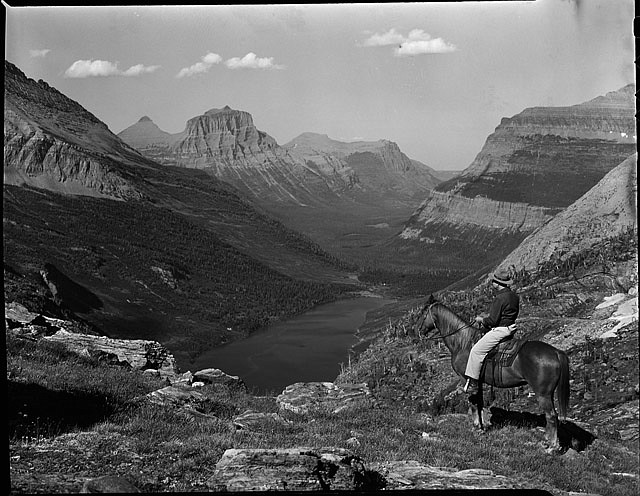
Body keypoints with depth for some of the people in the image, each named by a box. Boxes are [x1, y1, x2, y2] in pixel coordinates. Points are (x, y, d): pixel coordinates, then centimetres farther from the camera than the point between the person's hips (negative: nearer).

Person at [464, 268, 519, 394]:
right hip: (511, 328, 10)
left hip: (500, 330, -10)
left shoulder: (499, 299, -21)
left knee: (476, 351, -8)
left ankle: (472, 382, -9)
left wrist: (481, 320, 0)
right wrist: (488, 318, 20)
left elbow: (492, 320, -21)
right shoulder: (515, 296, 9)